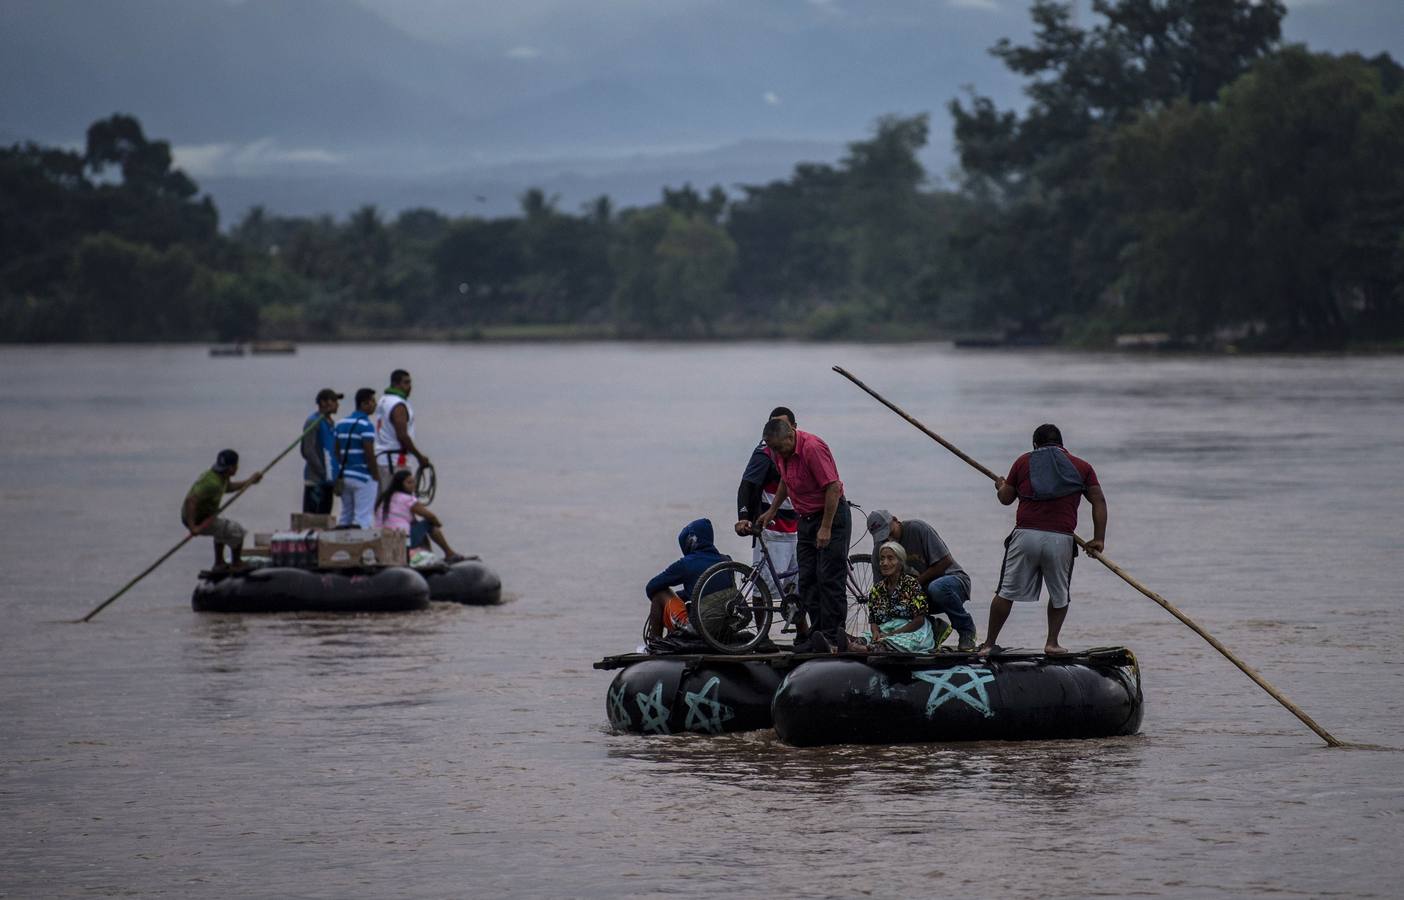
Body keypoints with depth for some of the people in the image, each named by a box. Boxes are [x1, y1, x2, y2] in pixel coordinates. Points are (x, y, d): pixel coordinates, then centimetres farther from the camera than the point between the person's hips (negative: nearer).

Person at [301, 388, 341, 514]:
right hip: (316, 480, -9)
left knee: (324, 516, 11)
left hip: (327, 480, 9)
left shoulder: (329, 422, 17)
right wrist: (322, 473, -20)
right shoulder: (313, 421, -10)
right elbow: (308, 451, -16)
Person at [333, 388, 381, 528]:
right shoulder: (366, 425, -13)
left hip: (345, 476, 8)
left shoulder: (341, 424, 11)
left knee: (345, 516, 13)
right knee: (363, 518, -5)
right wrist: (376, 476, -8)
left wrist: (339, 475, 17)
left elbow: (337, 452, 13)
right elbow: (369, 454, -16)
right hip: (363, 477, -7)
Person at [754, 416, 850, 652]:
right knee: (807, 580, 5)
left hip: (831, 515, -9)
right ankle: (817, 634, 8)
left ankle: (833, 637, -10)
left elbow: (832, 488, -23)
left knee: (829, 578, -11)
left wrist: (826, 528, -22)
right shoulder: (779, 451, 2)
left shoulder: (812, 448, -24)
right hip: (806, 519, 9)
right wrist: (772, 511, 21)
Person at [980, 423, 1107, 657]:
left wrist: (1001, 486, 38)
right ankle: (1052, 642, 12)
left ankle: (989, 643, 9)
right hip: (1061, 539, 0)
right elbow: (1098, 501, 6)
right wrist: (1099, 539, 6)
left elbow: (1006, 498, 15)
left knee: (1007, 592, 7)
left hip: (1025, 535, 0)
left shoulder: (1024, 462, 13)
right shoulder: (1082, 467, 14)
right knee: (1059, 595, 19)